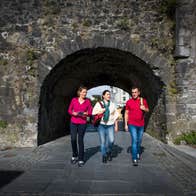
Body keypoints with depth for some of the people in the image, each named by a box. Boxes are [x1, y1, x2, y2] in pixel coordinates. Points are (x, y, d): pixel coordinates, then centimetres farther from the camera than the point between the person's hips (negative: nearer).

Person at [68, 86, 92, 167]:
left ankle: (81, 159, 9)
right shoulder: (74, 100, 1)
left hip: (82, 123, -1)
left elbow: (90, 112, 3)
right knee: (73, 139, -3)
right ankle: (74, 156, 22)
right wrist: (74, 113, -14)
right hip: (73, 122, 1)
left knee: (80, 140, -2)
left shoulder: (87, 101, 0)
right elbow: (69, 110, 6)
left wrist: (85, 113, -17)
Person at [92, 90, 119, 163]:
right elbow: (93, 112, 2)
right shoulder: (98, 104, 5)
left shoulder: (112, 104, 11)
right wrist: (101, 111, -11)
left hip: (110, 125, 1)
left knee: (111, 140, -13)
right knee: (103, 141, 0)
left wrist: (116, 125, 10)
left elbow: (115, 115, 13)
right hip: (101, 125, -1)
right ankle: (104, 156, 15)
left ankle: (109, 152, 14)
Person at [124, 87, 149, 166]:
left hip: (141, 124, 3)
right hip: (132, 124, -3)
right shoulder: (129, 102, -2)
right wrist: (126, 124, -1)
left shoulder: (143, 100, 2)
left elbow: (147, 110, 11)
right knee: (134, 140, -13)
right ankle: (134, 159, -11)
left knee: (139, 141, 15)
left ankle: (138, 153, 40)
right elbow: (126, 113, 2)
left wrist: (144, 109, -14)